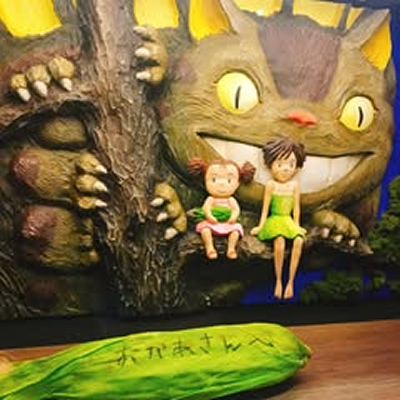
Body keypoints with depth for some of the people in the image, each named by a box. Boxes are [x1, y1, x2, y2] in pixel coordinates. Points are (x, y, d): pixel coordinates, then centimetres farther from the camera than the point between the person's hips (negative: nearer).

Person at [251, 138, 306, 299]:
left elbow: (296, 207, 11)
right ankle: (278, 281, -20)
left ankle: (290, 282, -21)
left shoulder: (294, 185, 6)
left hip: (288, 221, 3)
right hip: (275, 220, -3)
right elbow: (266, 206, 2)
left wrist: (297, 225, 7)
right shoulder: (271, 184, -2)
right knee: (279, 241, -33)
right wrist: (261, 225, 1)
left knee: (299, 240, -28)